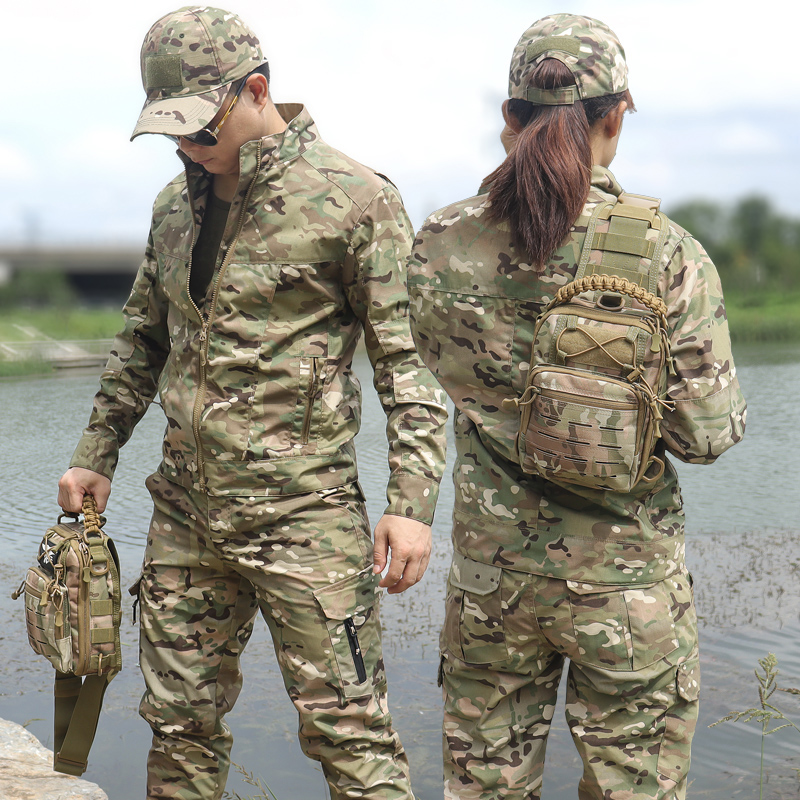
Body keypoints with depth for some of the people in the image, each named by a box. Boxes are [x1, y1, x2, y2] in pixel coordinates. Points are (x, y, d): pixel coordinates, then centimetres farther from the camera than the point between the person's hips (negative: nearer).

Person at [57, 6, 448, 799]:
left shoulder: (352, 197, -8)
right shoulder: (176, 204, 12)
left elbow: (409, 355, -9)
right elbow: (142, 341, 23)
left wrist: (411, 503, -15)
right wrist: (96, 453, 21)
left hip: (302, 511, -6)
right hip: (185, 511, 6)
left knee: (345, 727, -3)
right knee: (179, 722, 12)